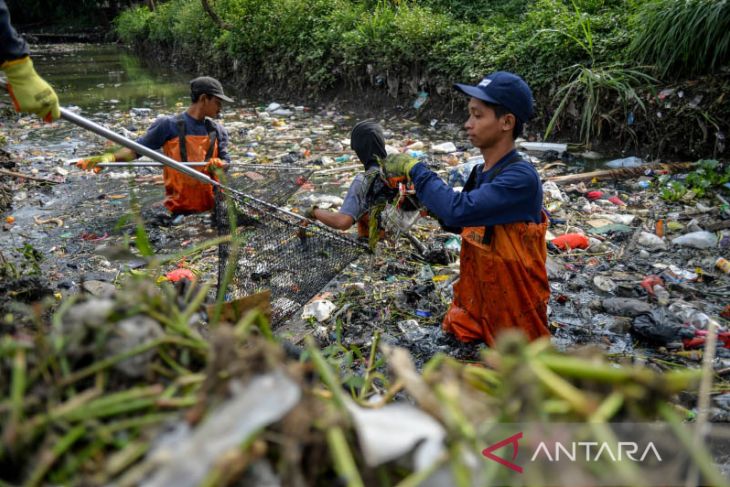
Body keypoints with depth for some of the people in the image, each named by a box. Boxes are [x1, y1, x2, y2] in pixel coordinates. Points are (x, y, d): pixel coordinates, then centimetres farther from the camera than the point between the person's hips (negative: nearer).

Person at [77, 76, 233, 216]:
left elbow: (225, 161, 11)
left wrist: (218, 165, -12)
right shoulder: (169, 126, 1)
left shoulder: (217, 131, 13)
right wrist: (110, 157, -16)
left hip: (212, 205, 3)